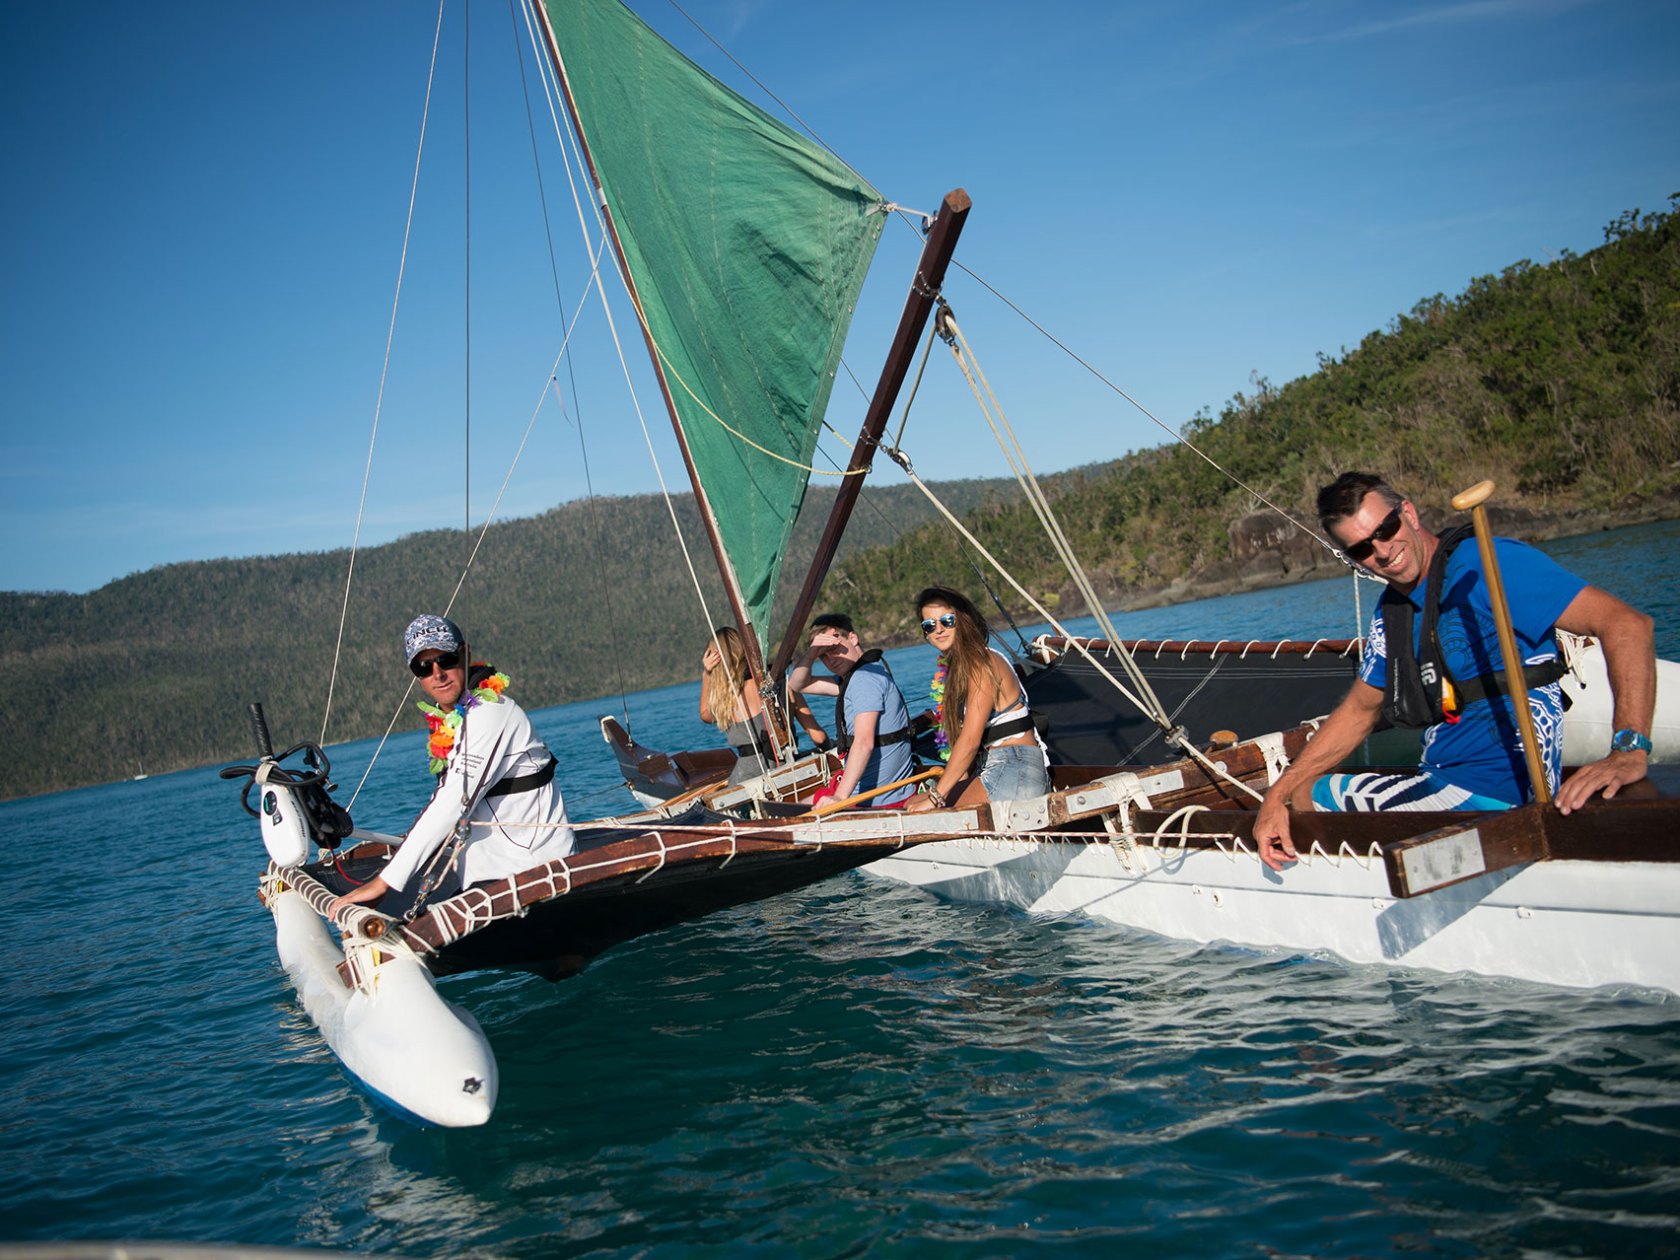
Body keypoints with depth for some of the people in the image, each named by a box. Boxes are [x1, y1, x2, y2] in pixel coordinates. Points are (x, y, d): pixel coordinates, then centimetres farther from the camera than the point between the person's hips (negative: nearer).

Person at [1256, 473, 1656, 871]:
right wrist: (1277, 796, 8)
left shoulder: (1485, 566, -16)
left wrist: (1629, 752, -33)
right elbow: (1359, 710, 18)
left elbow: (1627, 623, -22)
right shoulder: (1390, 612, 11)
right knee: (1295, 797, 16)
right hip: (1438, 781, 9)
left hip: (1494, 793, -9)